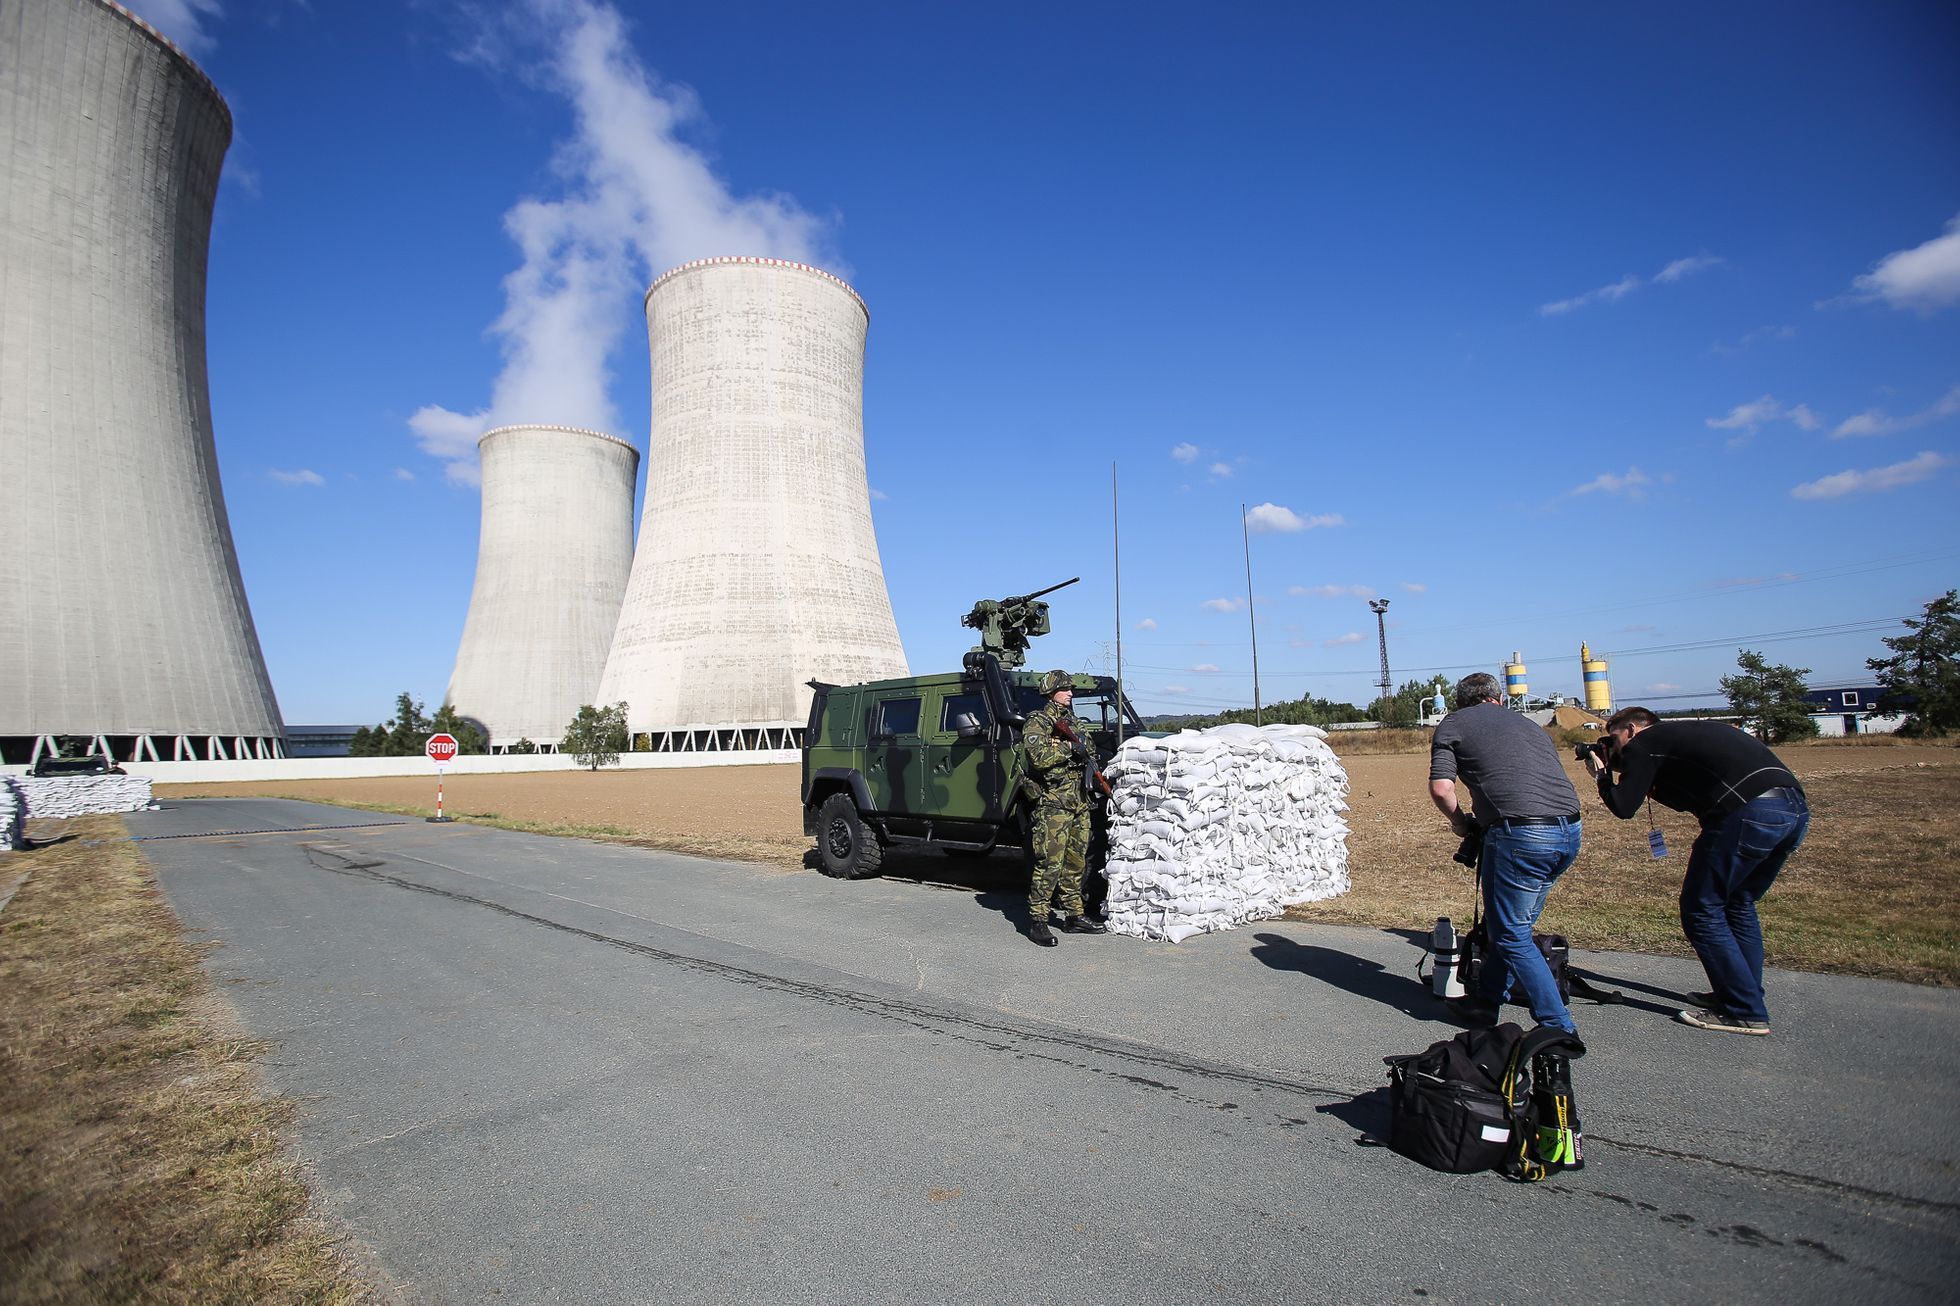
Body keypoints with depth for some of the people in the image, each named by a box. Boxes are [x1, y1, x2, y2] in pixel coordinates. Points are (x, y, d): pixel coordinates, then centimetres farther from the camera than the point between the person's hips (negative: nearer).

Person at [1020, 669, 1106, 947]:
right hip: (1053, 802, -8)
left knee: (1075, 861, 13)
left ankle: (1074, 915, 22)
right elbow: (1038, 756, -20)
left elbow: (1089, 755, 24)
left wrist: (1088, 759, 2)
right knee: (1049, 863, -9)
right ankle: (1037, 919, -3)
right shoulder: (1037, 722, -6)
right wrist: (1069, 748, -15)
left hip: (1079, 802, 8)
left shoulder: (1077, 723, 18)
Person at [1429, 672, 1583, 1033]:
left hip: (1521, 834, -7)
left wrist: (1461, 822, 17)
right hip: (1570, 830, 7)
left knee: (1511, 935, 7)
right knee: (1515, 924, 21)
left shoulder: (1453, 724, 10)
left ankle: (1558, 1027, 10)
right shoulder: (1527, 723, 27)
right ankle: (1487, 1000, 33)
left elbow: (1440, 788, -2)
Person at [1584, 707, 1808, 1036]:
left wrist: (1602, 776, 16)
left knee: (1702, 910, 3)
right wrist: (1651, 784, 28)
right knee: (1737, 904, 24)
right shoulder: (1684, 733, 29)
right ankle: (1746, 994, 30)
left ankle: (1745, 1013, 6)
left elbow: (1624, 808, 1)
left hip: (1750, 811, -9)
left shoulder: (1643, 743, 6)